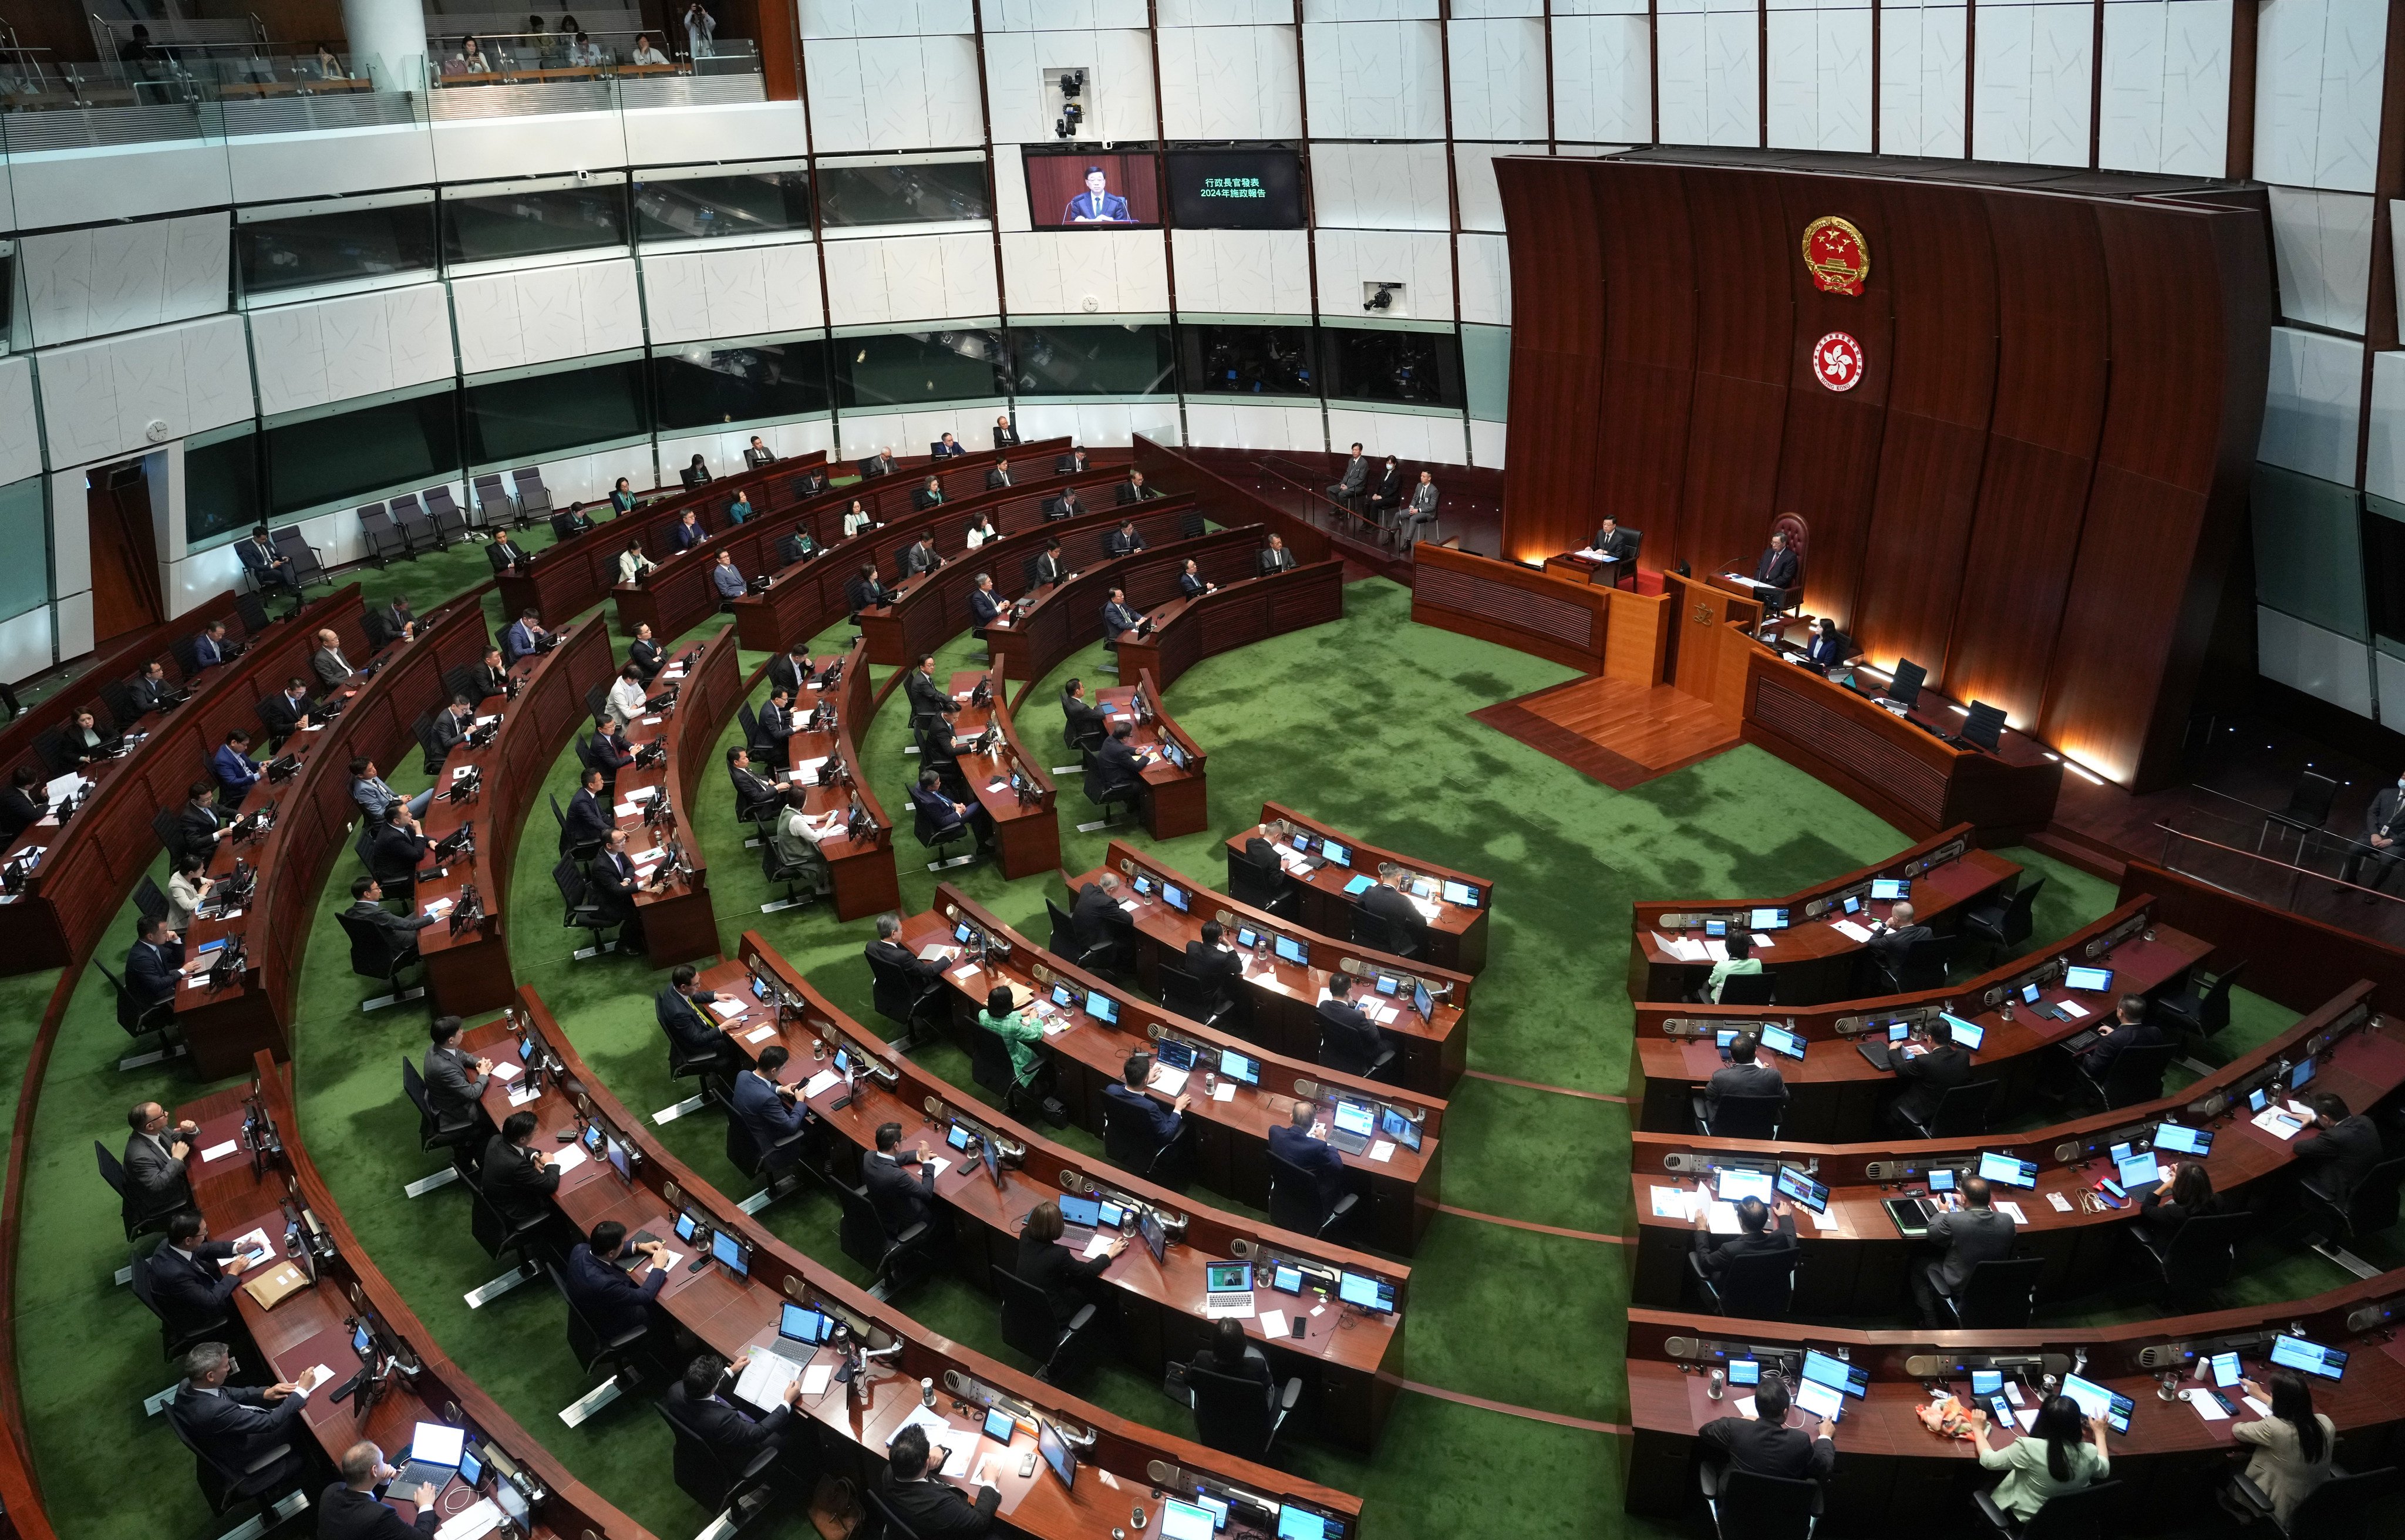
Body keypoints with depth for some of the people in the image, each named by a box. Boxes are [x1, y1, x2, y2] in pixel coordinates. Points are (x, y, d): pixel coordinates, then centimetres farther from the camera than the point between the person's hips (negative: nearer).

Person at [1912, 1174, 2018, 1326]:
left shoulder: (1953, 1221, -32)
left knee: (1918, 1268, 23)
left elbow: (1932, 1233, -9)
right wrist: (1968, 1207, 14)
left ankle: (1931, 1323, 29)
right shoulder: (2008, 1221, -20)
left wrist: (1943, 1212, 8)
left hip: (1958, 1286, -5)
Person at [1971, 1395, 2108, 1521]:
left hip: (2026, 1519, -5)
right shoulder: (2089, 1453, -20)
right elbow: (2104, 1469, 5)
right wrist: (2099, 1433, 19)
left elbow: (1989, 1461, -16)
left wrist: (1978, 1429, 1)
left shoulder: (2029, 1447, -32)